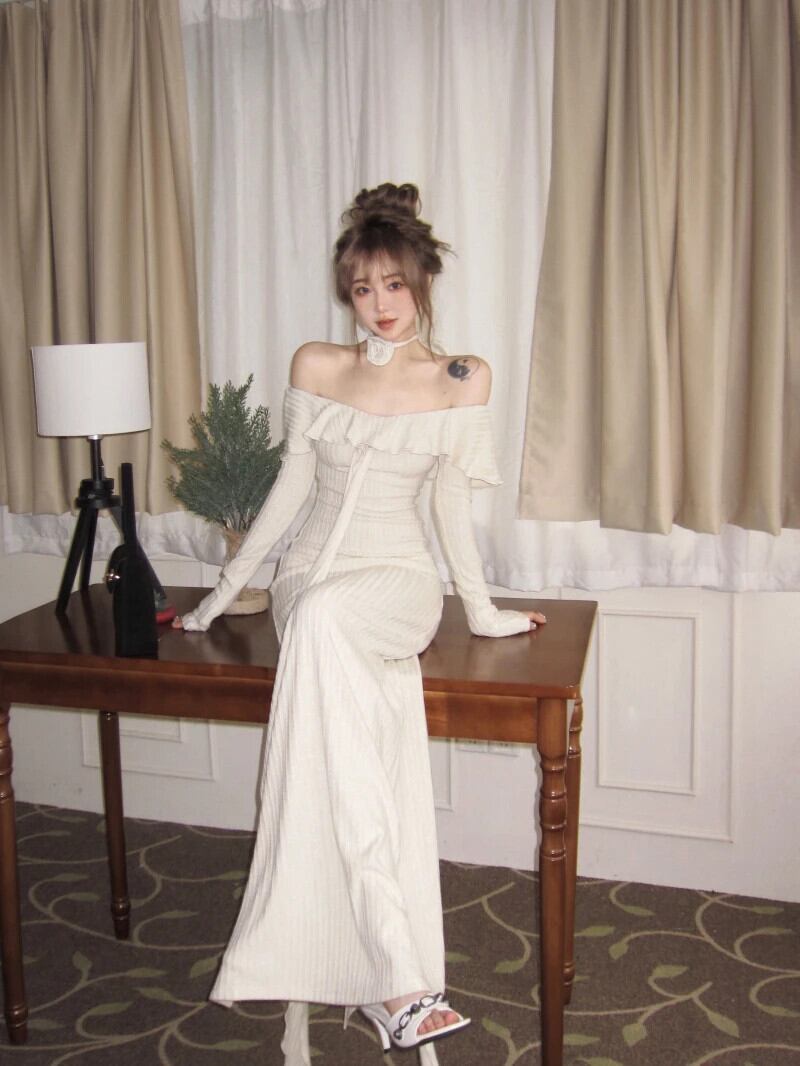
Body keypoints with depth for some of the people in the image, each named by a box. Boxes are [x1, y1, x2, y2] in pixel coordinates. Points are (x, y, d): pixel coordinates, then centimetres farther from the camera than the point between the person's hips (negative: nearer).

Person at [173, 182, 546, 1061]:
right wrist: (221, 594, 12)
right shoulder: (314, 366, 10)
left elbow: (452, 502, 8)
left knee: (325, 619, -40)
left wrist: (480, 608, 7)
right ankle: (399, 979, -34)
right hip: (312, 574, 2)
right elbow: (291, 487, 13)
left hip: (397, 577, -2)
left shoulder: (462, 380, 5)